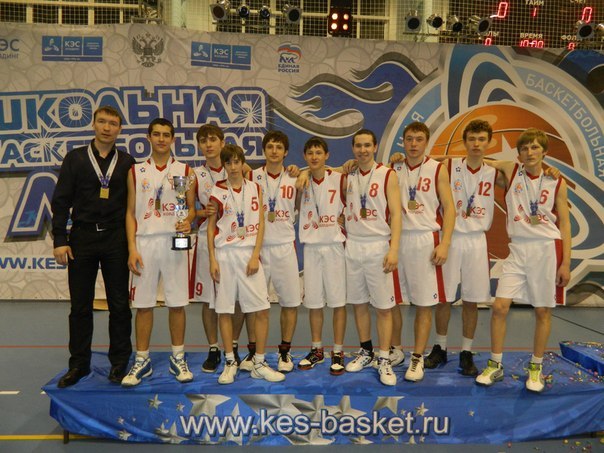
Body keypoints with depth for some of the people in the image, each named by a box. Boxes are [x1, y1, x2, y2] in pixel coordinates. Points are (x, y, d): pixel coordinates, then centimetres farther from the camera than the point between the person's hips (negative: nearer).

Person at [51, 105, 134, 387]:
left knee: (119, 305, 4)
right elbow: (60, 201, 3)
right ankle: (79, 364, 21)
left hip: (116, 240, 0)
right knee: (80, 306, 7)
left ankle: (119, 362, 17)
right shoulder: (75, 158, 5)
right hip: (82, 237, 0)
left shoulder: (127, 162, 6)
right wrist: (60, 240, -5)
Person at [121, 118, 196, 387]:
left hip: (174, 241, 0)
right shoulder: (136, 171, 9)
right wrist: (132, 248, -3)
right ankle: (142, 361, 17)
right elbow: (131, 212, 6)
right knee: (143, 304, 4)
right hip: (145, 242, 1)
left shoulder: (185, 171, 7)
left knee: (177, 303, 4)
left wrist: (187, 222, -16)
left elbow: (191, 207, 8)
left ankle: (178, 359, 19)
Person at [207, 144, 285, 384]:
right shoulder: (217, 191, 3)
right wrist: (212, 260, -4)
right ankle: (230, 363, 18)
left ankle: (259, 363, 11)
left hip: (249, 253, 1)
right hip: (225, 254, -1)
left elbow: (260, 224, 4)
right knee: (224, 310, 3)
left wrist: (255, 256, -6)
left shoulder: (255, 188, 7)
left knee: (262, 309, -2)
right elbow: (211, 226, 4)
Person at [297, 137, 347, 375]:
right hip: (310, 247, 3)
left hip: (334, 246, -3)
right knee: (313, 302, 10)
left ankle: (338, 353, 14)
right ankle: (317, 350, 24)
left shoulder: (340, 179, -4)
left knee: (338, 301, 2)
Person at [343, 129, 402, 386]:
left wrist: (393, 249, -17)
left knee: (383, 306, 1)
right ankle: (366, 352, 27)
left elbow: (395, 214, -9)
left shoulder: (387, 175, -4)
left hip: (378, 246, -4)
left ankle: (384, 361, 11)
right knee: (358, 303, 11)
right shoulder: (347, 177, 8)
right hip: (352, 246, 4)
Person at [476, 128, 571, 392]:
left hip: (547, 249, -1)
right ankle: (495, 365, 11)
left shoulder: (556, 182, 2)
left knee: (543, 311, 5)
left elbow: (564, 224, 3)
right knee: (500, 306, -5)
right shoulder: (510, 171, 4)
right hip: (518, 249, 1)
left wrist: (566, 262, -2)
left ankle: (536, 367, 22)